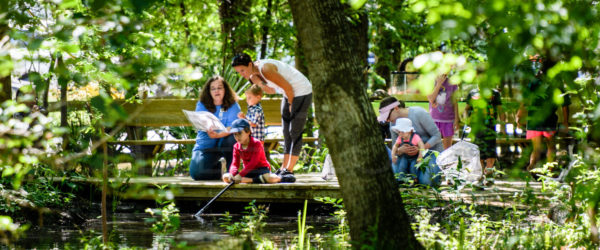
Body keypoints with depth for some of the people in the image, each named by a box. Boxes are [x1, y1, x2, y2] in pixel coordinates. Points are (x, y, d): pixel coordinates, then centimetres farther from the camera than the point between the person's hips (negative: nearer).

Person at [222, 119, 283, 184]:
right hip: (249, 172, 7)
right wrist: (233, 174, -28)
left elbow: (253, 163, -25)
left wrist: (240, 175, -36)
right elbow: (234, 164, -4)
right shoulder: (237, 147, 3)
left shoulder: (256, 144, -15)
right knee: (225, 177, -19)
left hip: (262, 169, -7)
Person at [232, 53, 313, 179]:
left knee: (295, 132, -8)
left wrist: (291, 104, -6)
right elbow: (271, 90, 7)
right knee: (286, 132, 8)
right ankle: (284, 167, 9)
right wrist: (258, 83, -12)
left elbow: (288, 87, -22)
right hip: (290, 94, 10)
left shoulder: (265, 69, -27)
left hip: (302, 92, -10)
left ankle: (289, 169, -7)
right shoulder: (254, 73, 1)